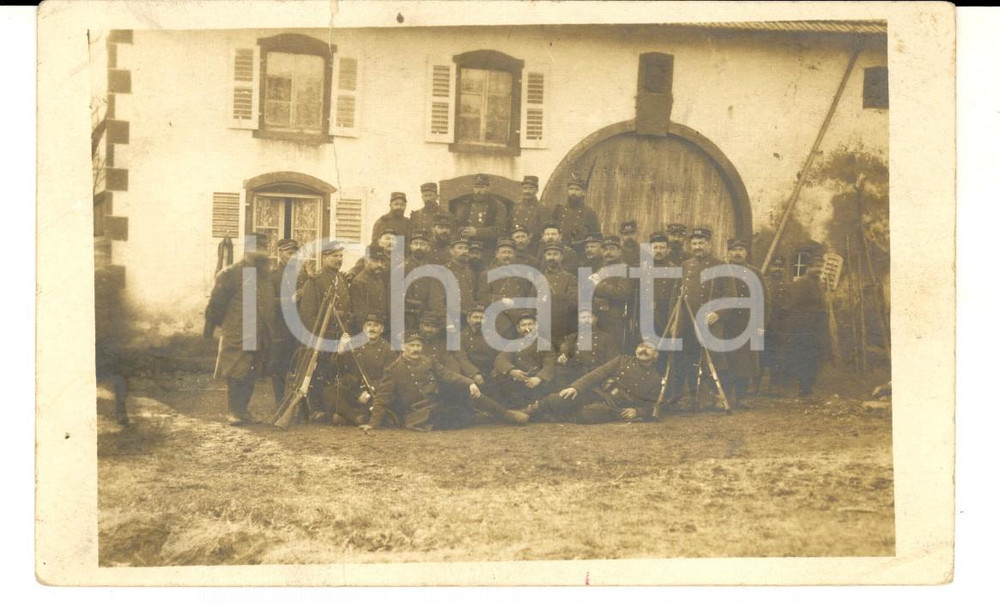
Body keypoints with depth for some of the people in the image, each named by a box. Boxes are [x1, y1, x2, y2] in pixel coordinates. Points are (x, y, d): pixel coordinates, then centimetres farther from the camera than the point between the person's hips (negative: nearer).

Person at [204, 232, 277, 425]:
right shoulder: (230, 274, -5)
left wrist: (269, 335, 19)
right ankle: (235, 412, 4)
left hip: (259, 337, 6)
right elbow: (216, 303, -5)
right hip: (236, 335, -6)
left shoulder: (266, 275, 15)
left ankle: (243, 410, 20)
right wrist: (210, 328, -6)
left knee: (251, 376, 9)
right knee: (235, 375, -5)